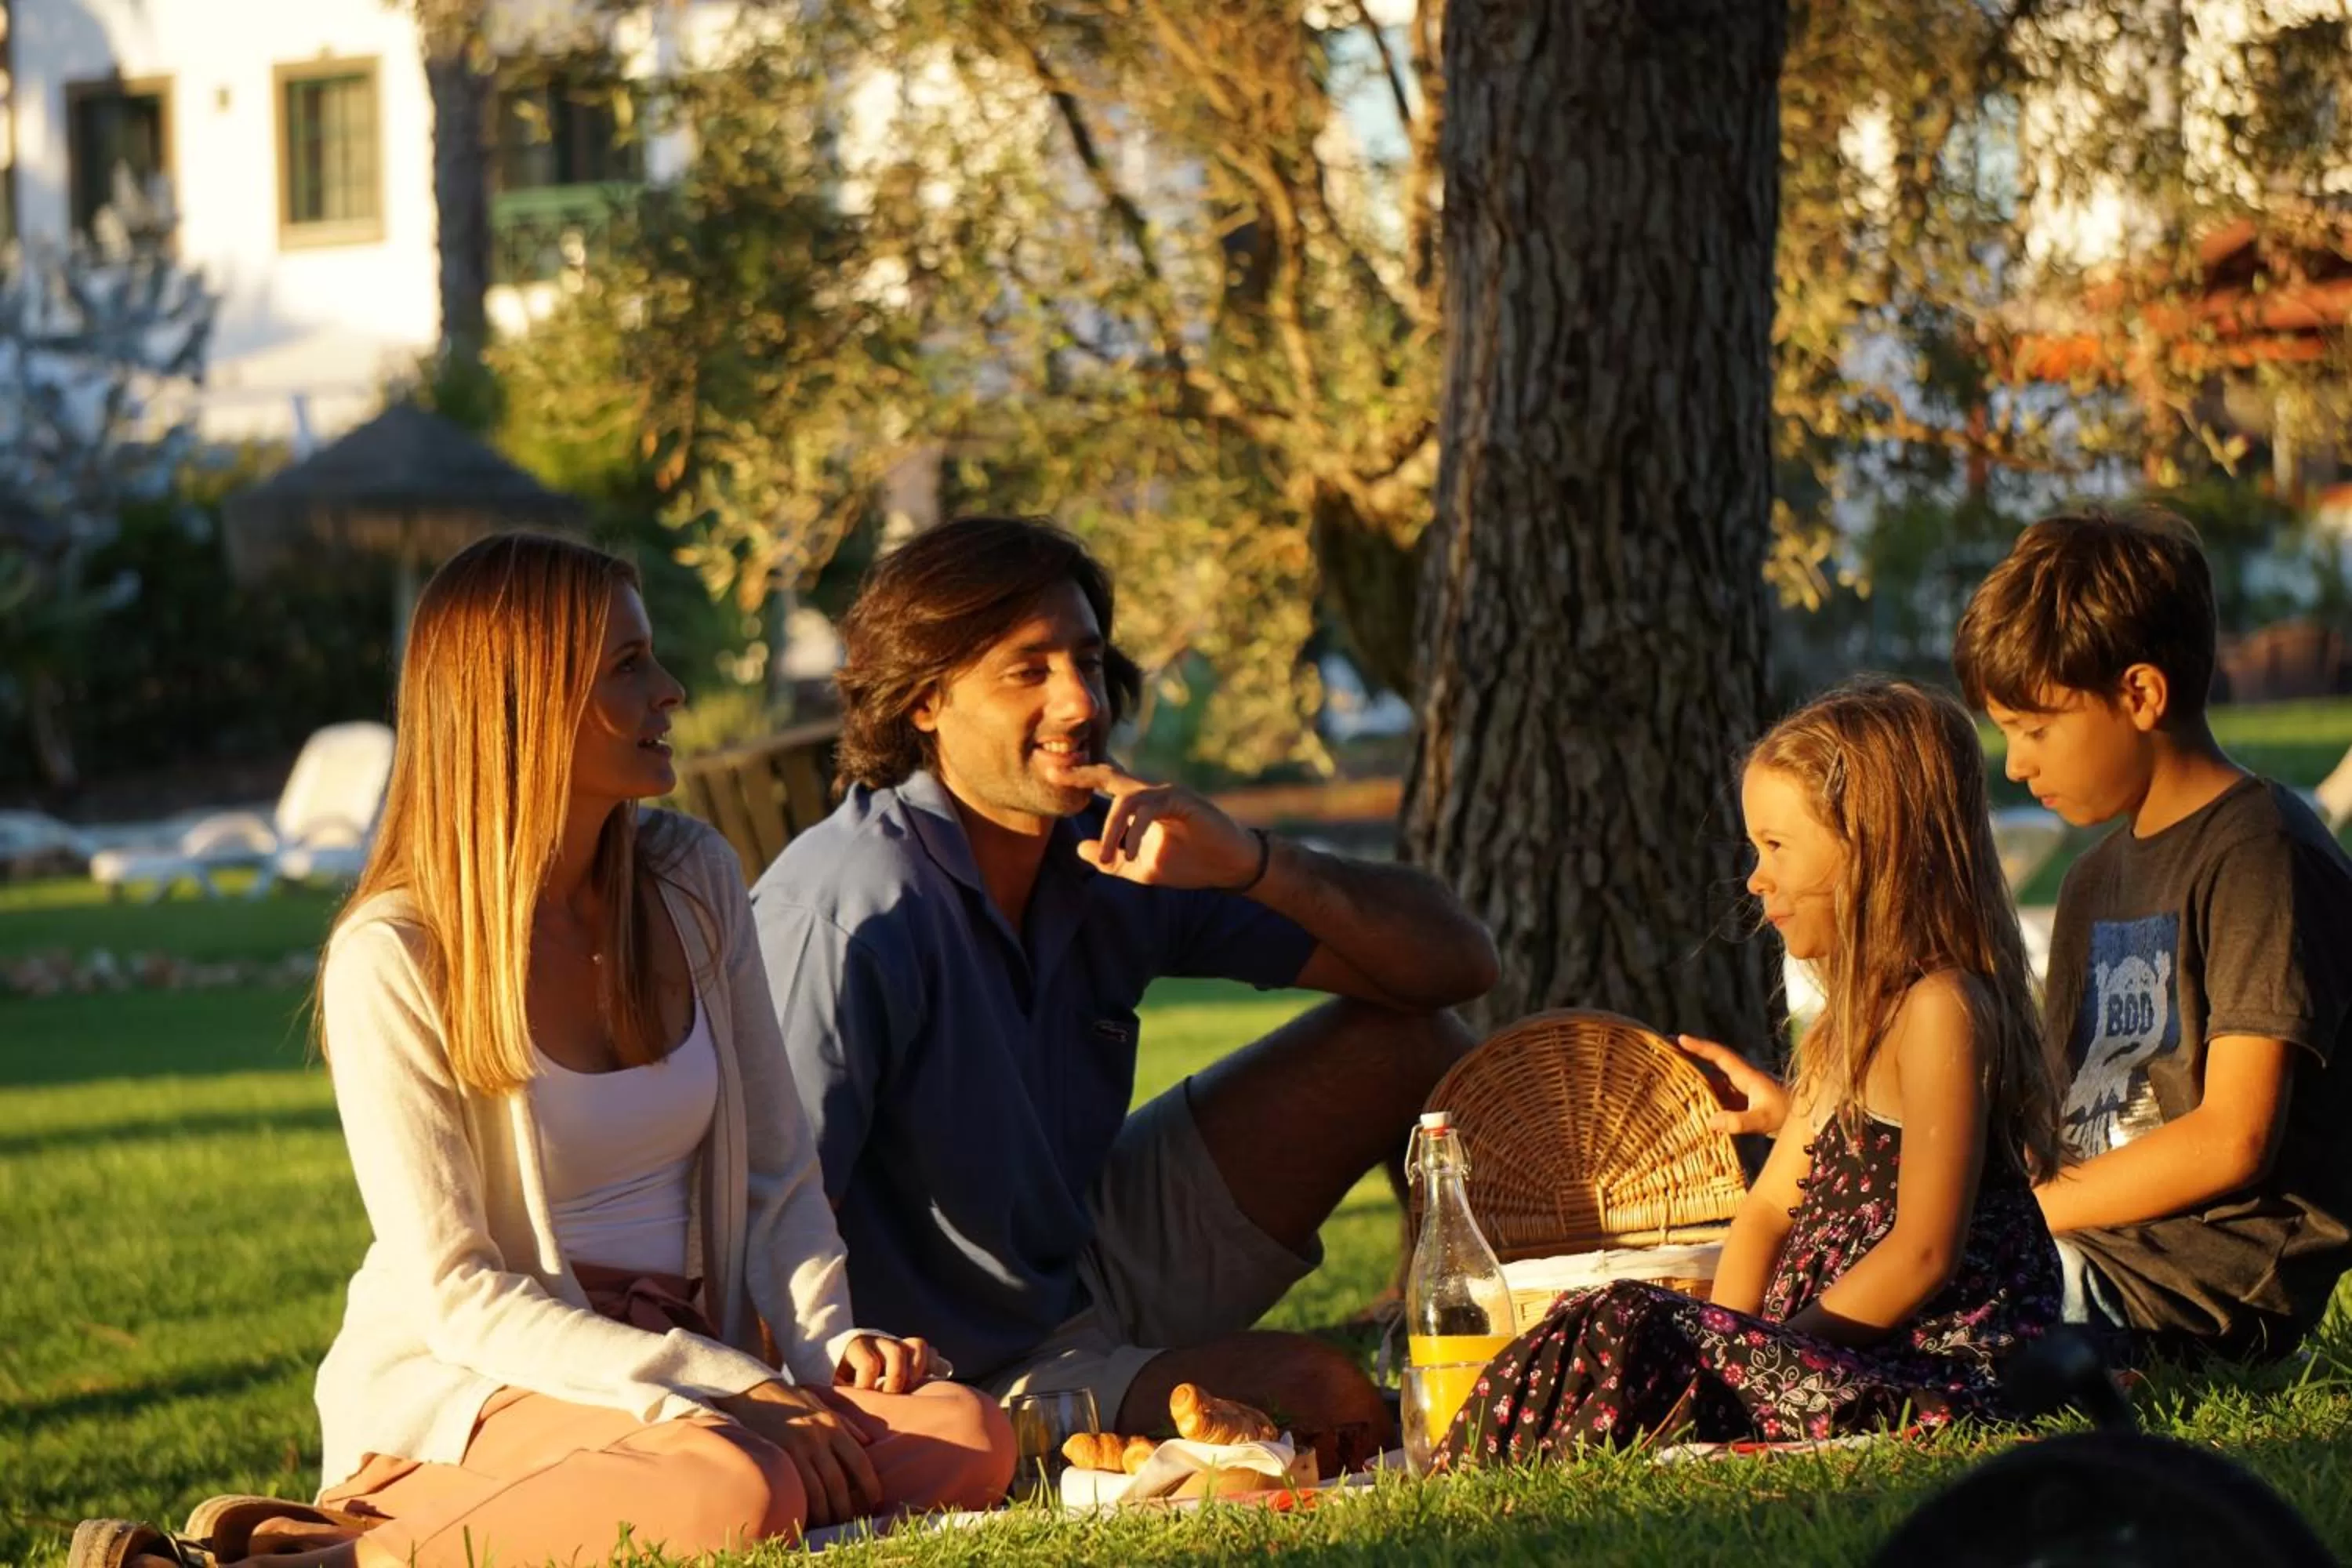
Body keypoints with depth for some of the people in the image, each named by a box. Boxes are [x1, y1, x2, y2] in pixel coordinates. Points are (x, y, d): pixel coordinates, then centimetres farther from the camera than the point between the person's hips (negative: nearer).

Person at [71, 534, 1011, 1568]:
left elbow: (779, 1172, 13)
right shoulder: (393, 957, -9)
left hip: (681, 1360, 7)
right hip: (461, 1388, -7)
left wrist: (828, 1346, -8)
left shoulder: (691, 881, 9)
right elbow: (457, 1294, -13)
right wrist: (724, 1391, -21)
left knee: (971, 1440, -24)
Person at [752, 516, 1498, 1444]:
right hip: (969, 1385, -8)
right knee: (1315, 1393, -29)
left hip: (1094, 1269, 8)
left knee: (1404, 1042, 2)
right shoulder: (853, 912, -25)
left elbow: (1454, 962, -4)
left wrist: (1255, 866, -20)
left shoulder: (1117, 854, -4)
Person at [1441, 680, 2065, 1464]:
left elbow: (1923, 1255, -18)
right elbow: (1771, 1206, 19)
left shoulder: (1939, 1008, -12)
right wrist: (1727, 1336, 1)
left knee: (1623, 1334, -21)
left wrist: (1771, 1349, -14)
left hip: (1933, 1380, -10)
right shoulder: (1855, 1020, 21)